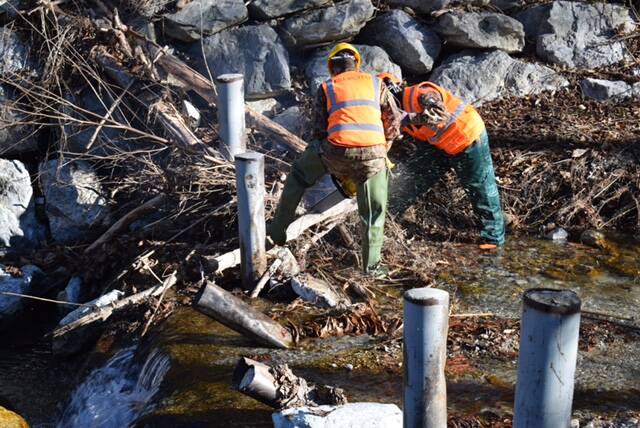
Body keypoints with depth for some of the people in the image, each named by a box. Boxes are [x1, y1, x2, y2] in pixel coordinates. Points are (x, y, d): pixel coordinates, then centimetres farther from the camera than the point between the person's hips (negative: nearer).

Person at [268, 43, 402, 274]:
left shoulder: (326, 88, 17)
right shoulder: (375, 83, 20)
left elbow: (319, 128, 13)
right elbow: (394, 120, 19)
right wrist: (384, 148, 34)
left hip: (338, 149, 0)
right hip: (373, 154, 0)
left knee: (298, 175, 25)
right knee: (373, 211, 15)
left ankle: (277, 230, 26)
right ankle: (372, 264, 17)